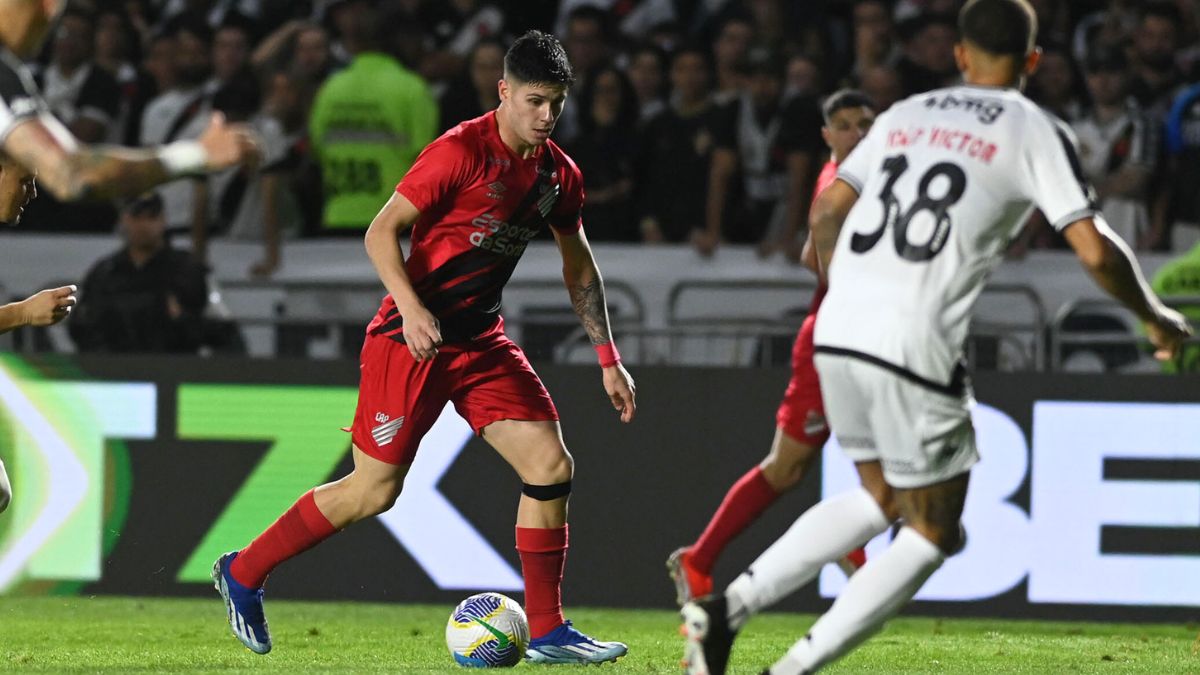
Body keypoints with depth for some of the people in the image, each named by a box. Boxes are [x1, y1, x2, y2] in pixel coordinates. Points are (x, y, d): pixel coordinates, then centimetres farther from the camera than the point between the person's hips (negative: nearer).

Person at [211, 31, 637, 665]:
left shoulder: (559, 173, 5)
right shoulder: (461, 151, -17)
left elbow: (578, 267, 19)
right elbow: (381, 233, -16)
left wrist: (608, 360, 16)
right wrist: (412, 309, -29)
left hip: (481, 339, 7)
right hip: (411, 341, -7)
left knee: (551, 465, -7)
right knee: (374, 491, -4)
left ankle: (547, 632, 0)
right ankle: (241, 574, 15)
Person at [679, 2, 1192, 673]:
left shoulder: (906, 114, 18)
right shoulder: (1034, 131, 2)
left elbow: (825, 214, 19)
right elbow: (1095, 250, -3)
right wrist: (1156, 316, 14)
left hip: (838, 335, 6)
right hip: (916, 348, -6)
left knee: (880, 502, 25)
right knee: (933, 536, 9)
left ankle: (730, 606, 10)